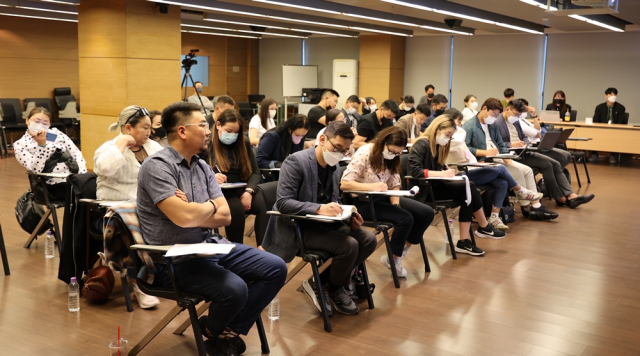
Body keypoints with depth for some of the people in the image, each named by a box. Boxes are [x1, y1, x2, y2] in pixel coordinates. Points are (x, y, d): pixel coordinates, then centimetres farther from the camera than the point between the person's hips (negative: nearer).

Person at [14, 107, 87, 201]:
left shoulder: (56, 133, 15)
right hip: (54, 186, -5)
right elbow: (36, 169, -10)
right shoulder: (20, 144, 4)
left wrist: (83, 176, -5)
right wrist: (41, 145, -19)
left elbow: (77, 153, 11)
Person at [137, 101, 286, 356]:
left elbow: (225, 216, 2)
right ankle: (212, 330, 5)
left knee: (276, 269, -1)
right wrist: (209, 206, -6)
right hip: (176, 259, -8)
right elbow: (184, 217, -27)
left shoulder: (203, 167, 9)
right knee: (235, 289, -30)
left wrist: (193, 211, -15)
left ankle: (230, 330, 9)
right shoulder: (157, 166, -14)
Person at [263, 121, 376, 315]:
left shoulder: (334, 167, 7)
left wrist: (349, 217, -5)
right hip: (299, 227, -8)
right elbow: (283, 202, -23)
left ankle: (321, 283, 2)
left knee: (369, 239, -7)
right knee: (349, 245, -24)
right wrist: (319, 209, -35)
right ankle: (334, 290, 5)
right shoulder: (296, 161, -16)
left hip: (324, 223, 8)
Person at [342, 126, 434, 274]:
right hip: (364, 202, -8)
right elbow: (344, 184, -21)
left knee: (427, 213, -5)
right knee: (405, 218, -26)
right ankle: (392, 259, -2)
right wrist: (372, 186, -31)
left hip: (384, 198, 8)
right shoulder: (364, 153, -17)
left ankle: (400, 253, 9)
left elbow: (394, 185, 7)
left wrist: (395, 204, -13)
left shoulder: (392, 157, 6)